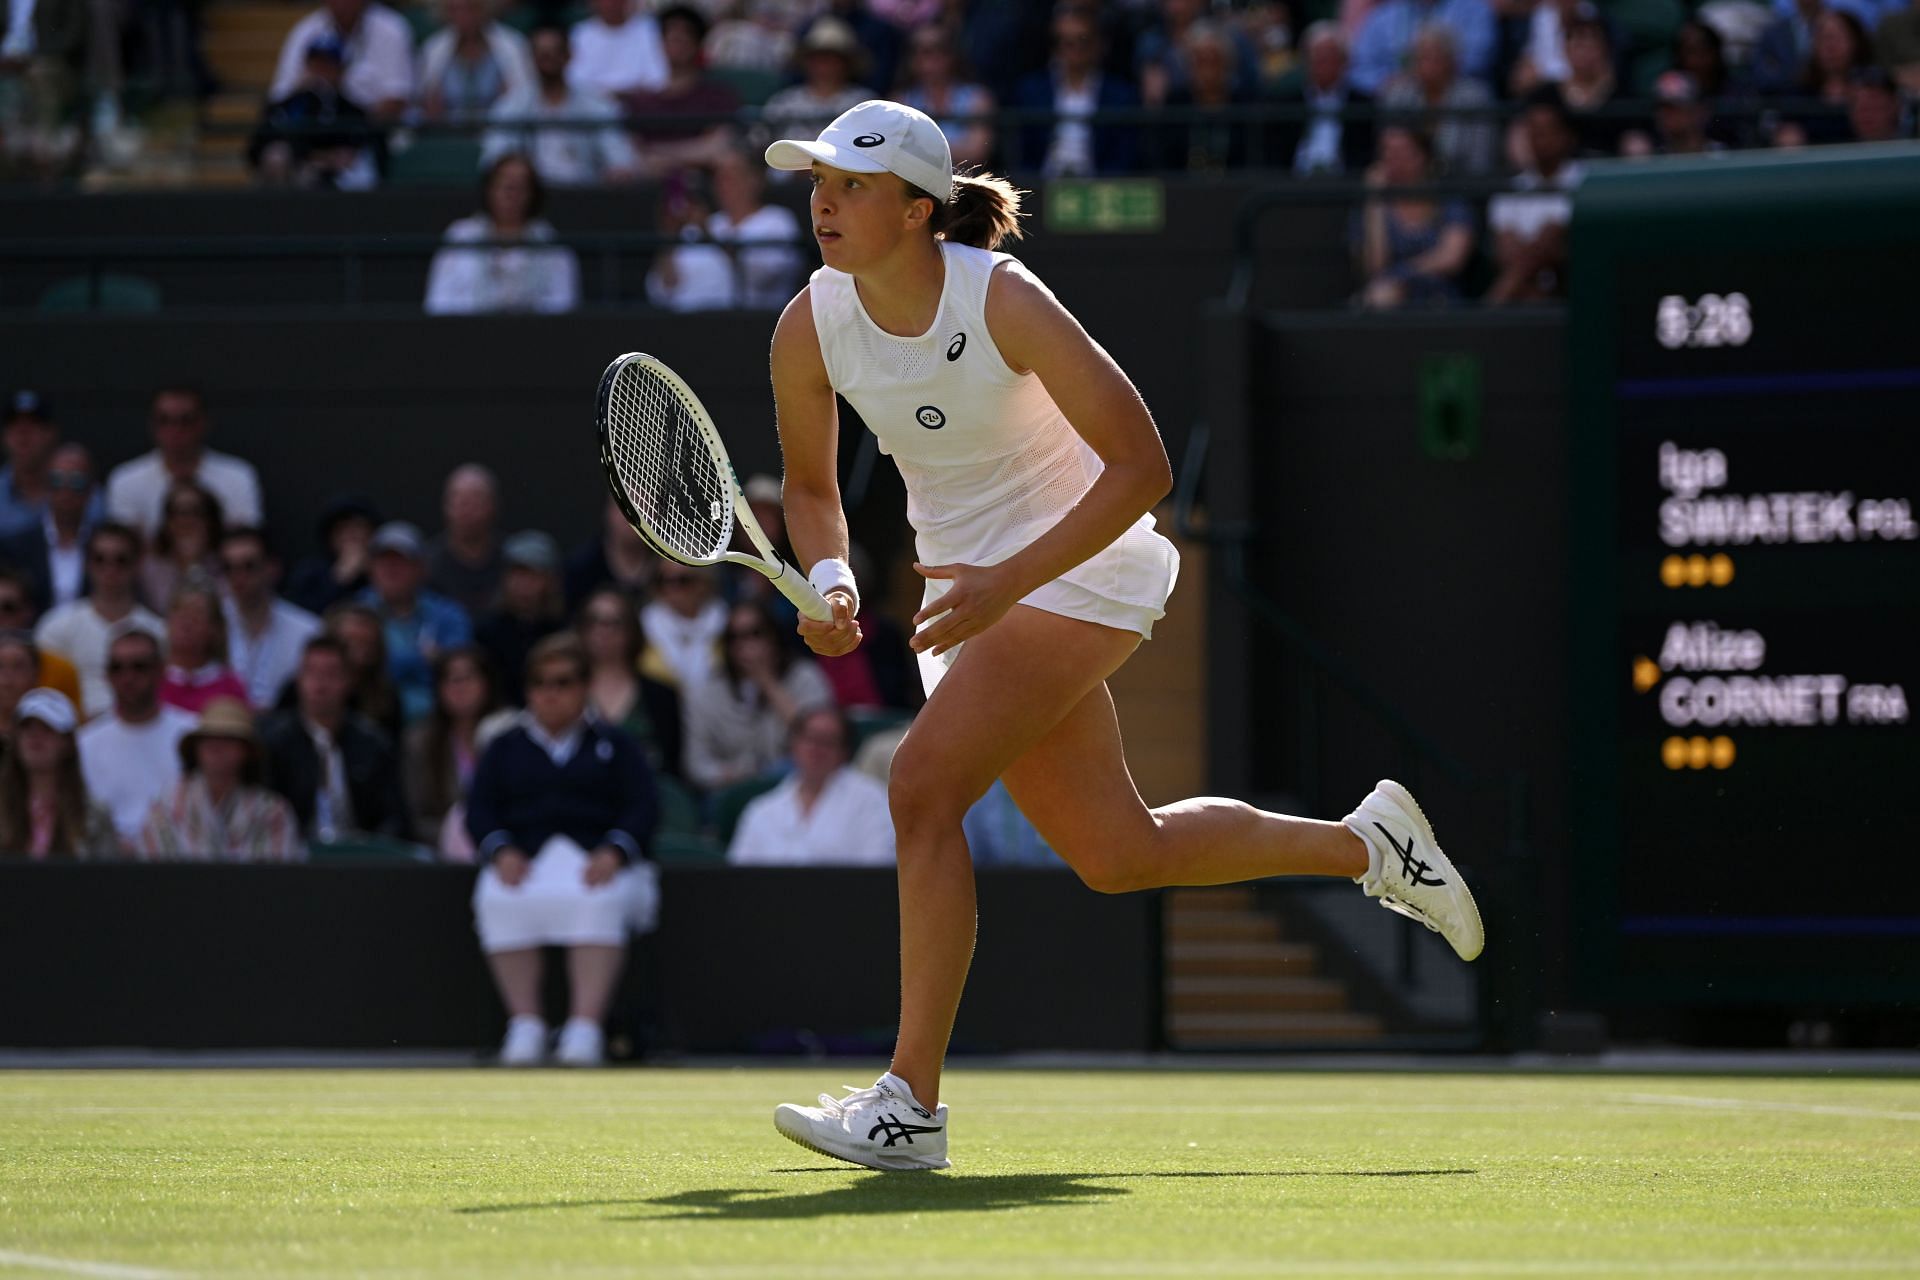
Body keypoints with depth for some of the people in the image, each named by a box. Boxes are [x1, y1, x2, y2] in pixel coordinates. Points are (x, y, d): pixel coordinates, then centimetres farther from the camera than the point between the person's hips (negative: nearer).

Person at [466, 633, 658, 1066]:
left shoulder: (614, 746, 22)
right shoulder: (506, 748, 26)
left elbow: (641, 810, 8)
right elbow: (479, 811, 12)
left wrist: (613, 853, -13)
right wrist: (502, 852, -10)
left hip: (595, 860, -1)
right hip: (523, 860, 1)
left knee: (598, 902, -38)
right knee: (500, 902, -35)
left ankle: (586, 1026, -44)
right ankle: (524, 1024, -34)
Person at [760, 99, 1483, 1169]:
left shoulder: (1005, 301, -23)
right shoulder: (811, 329, -7)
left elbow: (1143, 466, -22)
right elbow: (813, 485, 9)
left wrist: (1010, 581, -30)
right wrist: (830, 580, -12)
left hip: (1082, 567, -7)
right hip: (976, 591, 7)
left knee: (924, 785, -23)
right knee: (1120, 857, 12)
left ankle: (912, 1102, -20)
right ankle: (1368, 843, 35)